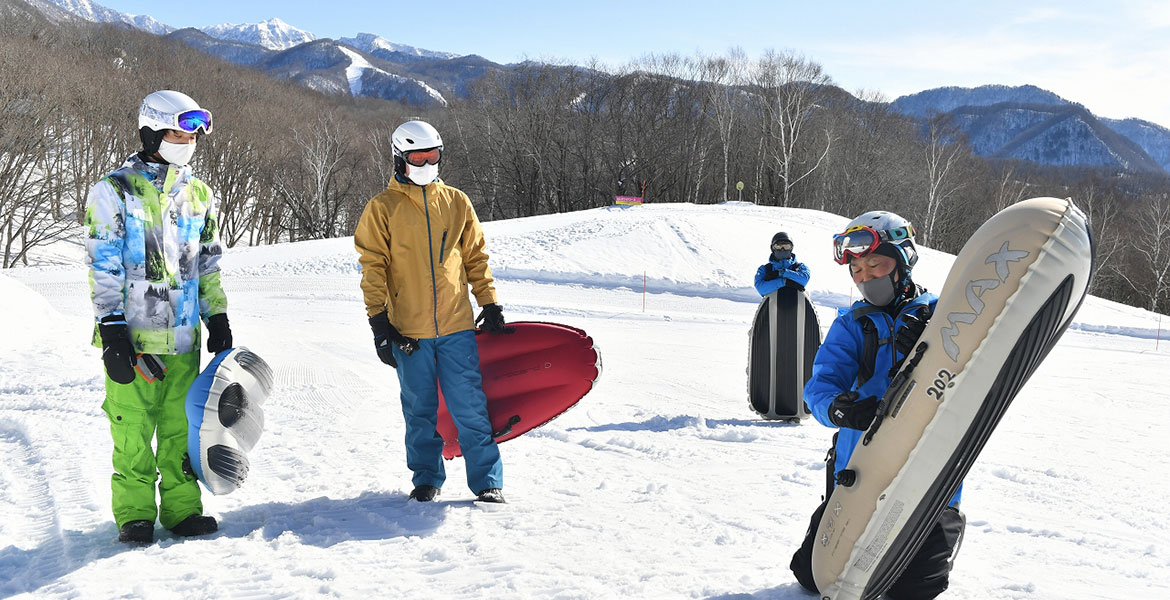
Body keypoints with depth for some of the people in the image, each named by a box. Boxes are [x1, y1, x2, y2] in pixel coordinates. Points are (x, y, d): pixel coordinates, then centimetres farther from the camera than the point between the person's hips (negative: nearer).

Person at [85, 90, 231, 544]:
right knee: (132, 429, 1)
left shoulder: (199, 195, 13)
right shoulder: (115, 191, -3)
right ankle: (135, 515, 11)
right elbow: (103, 266, -6)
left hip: (184, 336, 4)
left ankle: (182, 508, 16)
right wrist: (112, 329, -11)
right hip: (132, 335, -4)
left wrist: (218, 319, 13)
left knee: (181, 426, 7)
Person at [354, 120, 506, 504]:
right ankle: (426, 479, 24)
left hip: (457, 326, 1)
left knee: (470, 407, -1)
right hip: (408, 329, -1)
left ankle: (487, 481, 8)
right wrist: (378, 320, -6)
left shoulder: (456, 202, 9)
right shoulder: (383, 208, 2)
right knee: (420, 410, 9)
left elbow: (475, 256, 14)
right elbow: (372, 266, 0)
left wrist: (489, 303, 9)